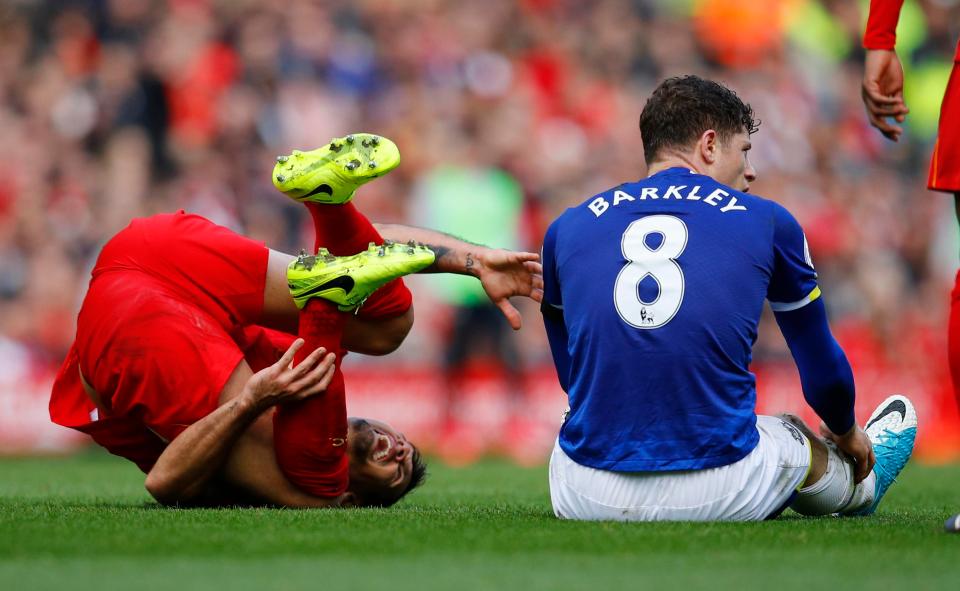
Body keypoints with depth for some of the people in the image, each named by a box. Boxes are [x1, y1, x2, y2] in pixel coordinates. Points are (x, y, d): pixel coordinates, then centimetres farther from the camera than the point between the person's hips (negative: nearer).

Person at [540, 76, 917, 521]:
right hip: (715, 496, -2)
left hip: (587, 499, 2)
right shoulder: (767, 222, 6)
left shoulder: (566, 227, 10)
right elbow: (823, 372, 18)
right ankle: (861, 484, 64)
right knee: (798, 440, 30)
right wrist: (847, 434, 40)